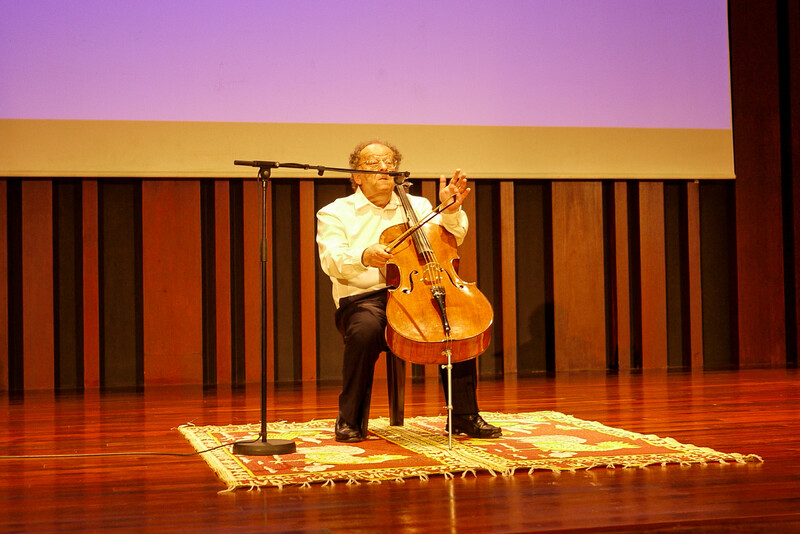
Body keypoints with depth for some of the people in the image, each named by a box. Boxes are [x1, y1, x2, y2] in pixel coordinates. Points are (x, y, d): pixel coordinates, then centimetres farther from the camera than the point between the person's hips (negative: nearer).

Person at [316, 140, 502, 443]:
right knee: (366, 329, -38)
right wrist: (363, 257, -31)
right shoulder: (334, 213, 8)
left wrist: (451, 211, -9)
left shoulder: (418, 206, 19)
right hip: (362, 298, -3)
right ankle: (350, 421, -19)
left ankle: (463, 417, -11)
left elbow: (451, 242, 11)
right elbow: (332, 261, -9)